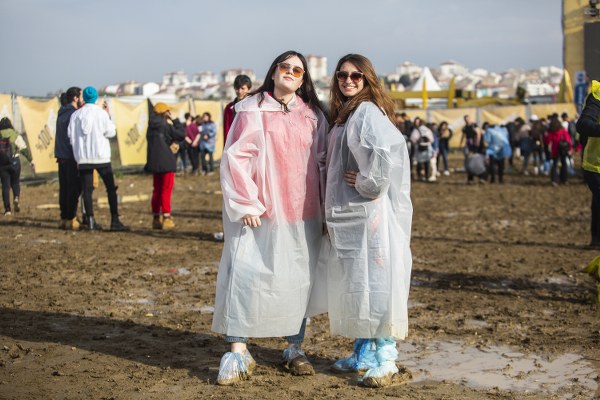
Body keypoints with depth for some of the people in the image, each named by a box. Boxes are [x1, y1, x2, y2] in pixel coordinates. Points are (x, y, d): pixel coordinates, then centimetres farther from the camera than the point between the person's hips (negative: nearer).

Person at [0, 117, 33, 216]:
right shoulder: (15, 135, -2)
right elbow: (24, 149, -6)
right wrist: (31, 160, -4)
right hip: (14, 162, -1)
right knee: (15, 182, 16)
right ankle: (16, 197, -14)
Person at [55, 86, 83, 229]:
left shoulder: (61, 113, 14)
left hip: (61, 157, 9)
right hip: (72, 157, -8)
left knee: (64, 188, 10)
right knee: (74, 189, -4)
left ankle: (64, 218, 14)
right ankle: (71, 219, -4)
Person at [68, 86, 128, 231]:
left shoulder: (75, 115, 3)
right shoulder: (101, 113, -6)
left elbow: (70, 135, 3)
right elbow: (111, 132, -4)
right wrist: (108, 115, 5)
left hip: (83, 158, 3)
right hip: (101, 157, -3)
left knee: (87, 190, 6)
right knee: (111, 188, 4)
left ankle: (90, 221, 1)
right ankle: (115, 220, -2)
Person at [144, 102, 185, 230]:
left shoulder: (151, 127, 9)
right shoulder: (166, 126, -13)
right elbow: (181, 134, -11)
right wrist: (175, 120, -2)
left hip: (154, 163, 7)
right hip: (166, 163, -7)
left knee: (156, 190, 12)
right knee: (166, 190, -2)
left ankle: (156, 219, 16)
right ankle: (166, 218, -4)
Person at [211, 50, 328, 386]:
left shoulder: (314, 116, 10)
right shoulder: (253, 110, 0)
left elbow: (322, 164, 11)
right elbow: (235, 157, -4)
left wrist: (324, 210, 7)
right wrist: (246, 203, -10)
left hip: (302, 215, 3)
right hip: (260, 213, -3)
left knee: (299, 280, 7)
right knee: (245, 276, -6)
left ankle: (296, 348, 19)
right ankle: (239, 353, 1)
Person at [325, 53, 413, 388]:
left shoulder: (367, 111, -11)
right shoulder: (343, 115, 17)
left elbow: (386, 151, -29)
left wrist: (368, 183, -17)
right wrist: (333, 210, 14)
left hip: (370, 212, -10)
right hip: (348, 216, 10)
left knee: (375, 280, -5)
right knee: (353, 284, 13)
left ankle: (385, 358, 2)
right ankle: (364, 353, 23)